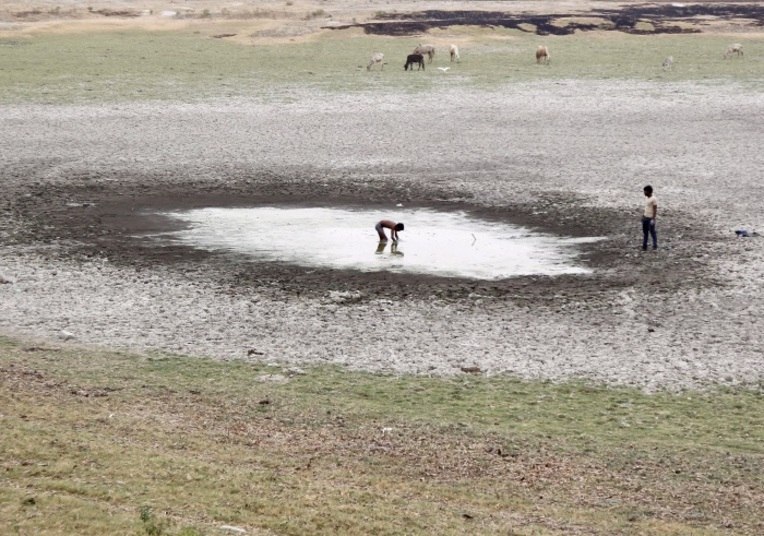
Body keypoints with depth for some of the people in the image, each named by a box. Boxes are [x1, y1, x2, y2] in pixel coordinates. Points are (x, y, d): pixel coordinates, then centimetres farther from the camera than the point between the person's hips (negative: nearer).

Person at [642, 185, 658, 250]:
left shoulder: (653, 199, -18)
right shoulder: (646, 198, 8)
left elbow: (655, 210, -18)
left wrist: (653, 219, -20)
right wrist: (643, 215, 17)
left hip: (650, 218, -8)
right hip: (645, 217, 8)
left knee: (652, 232, 2)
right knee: (645, 232, 10)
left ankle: (655, 245, 16)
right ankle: (644, 245, 16)